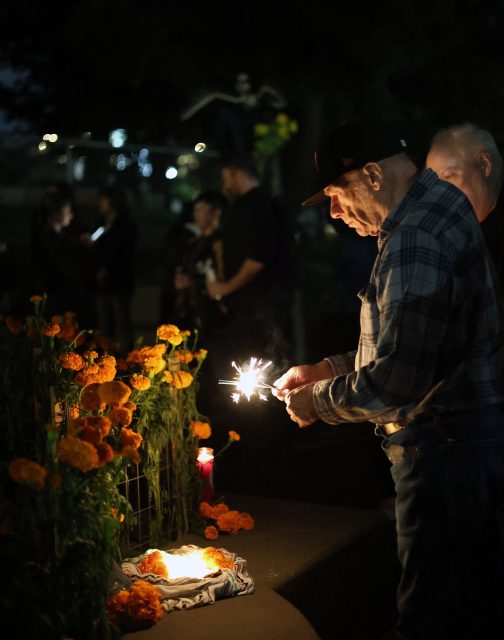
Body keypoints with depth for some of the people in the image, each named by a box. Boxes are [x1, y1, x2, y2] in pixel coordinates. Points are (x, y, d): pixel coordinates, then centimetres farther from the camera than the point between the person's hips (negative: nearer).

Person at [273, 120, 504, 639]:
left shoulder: (415, 240, -23)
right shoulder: (439, 205, 11)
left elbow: (395, 383, -27)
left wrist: (316, 402, -10)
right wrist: (327, 369, 13)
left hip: (449, 454, -10)